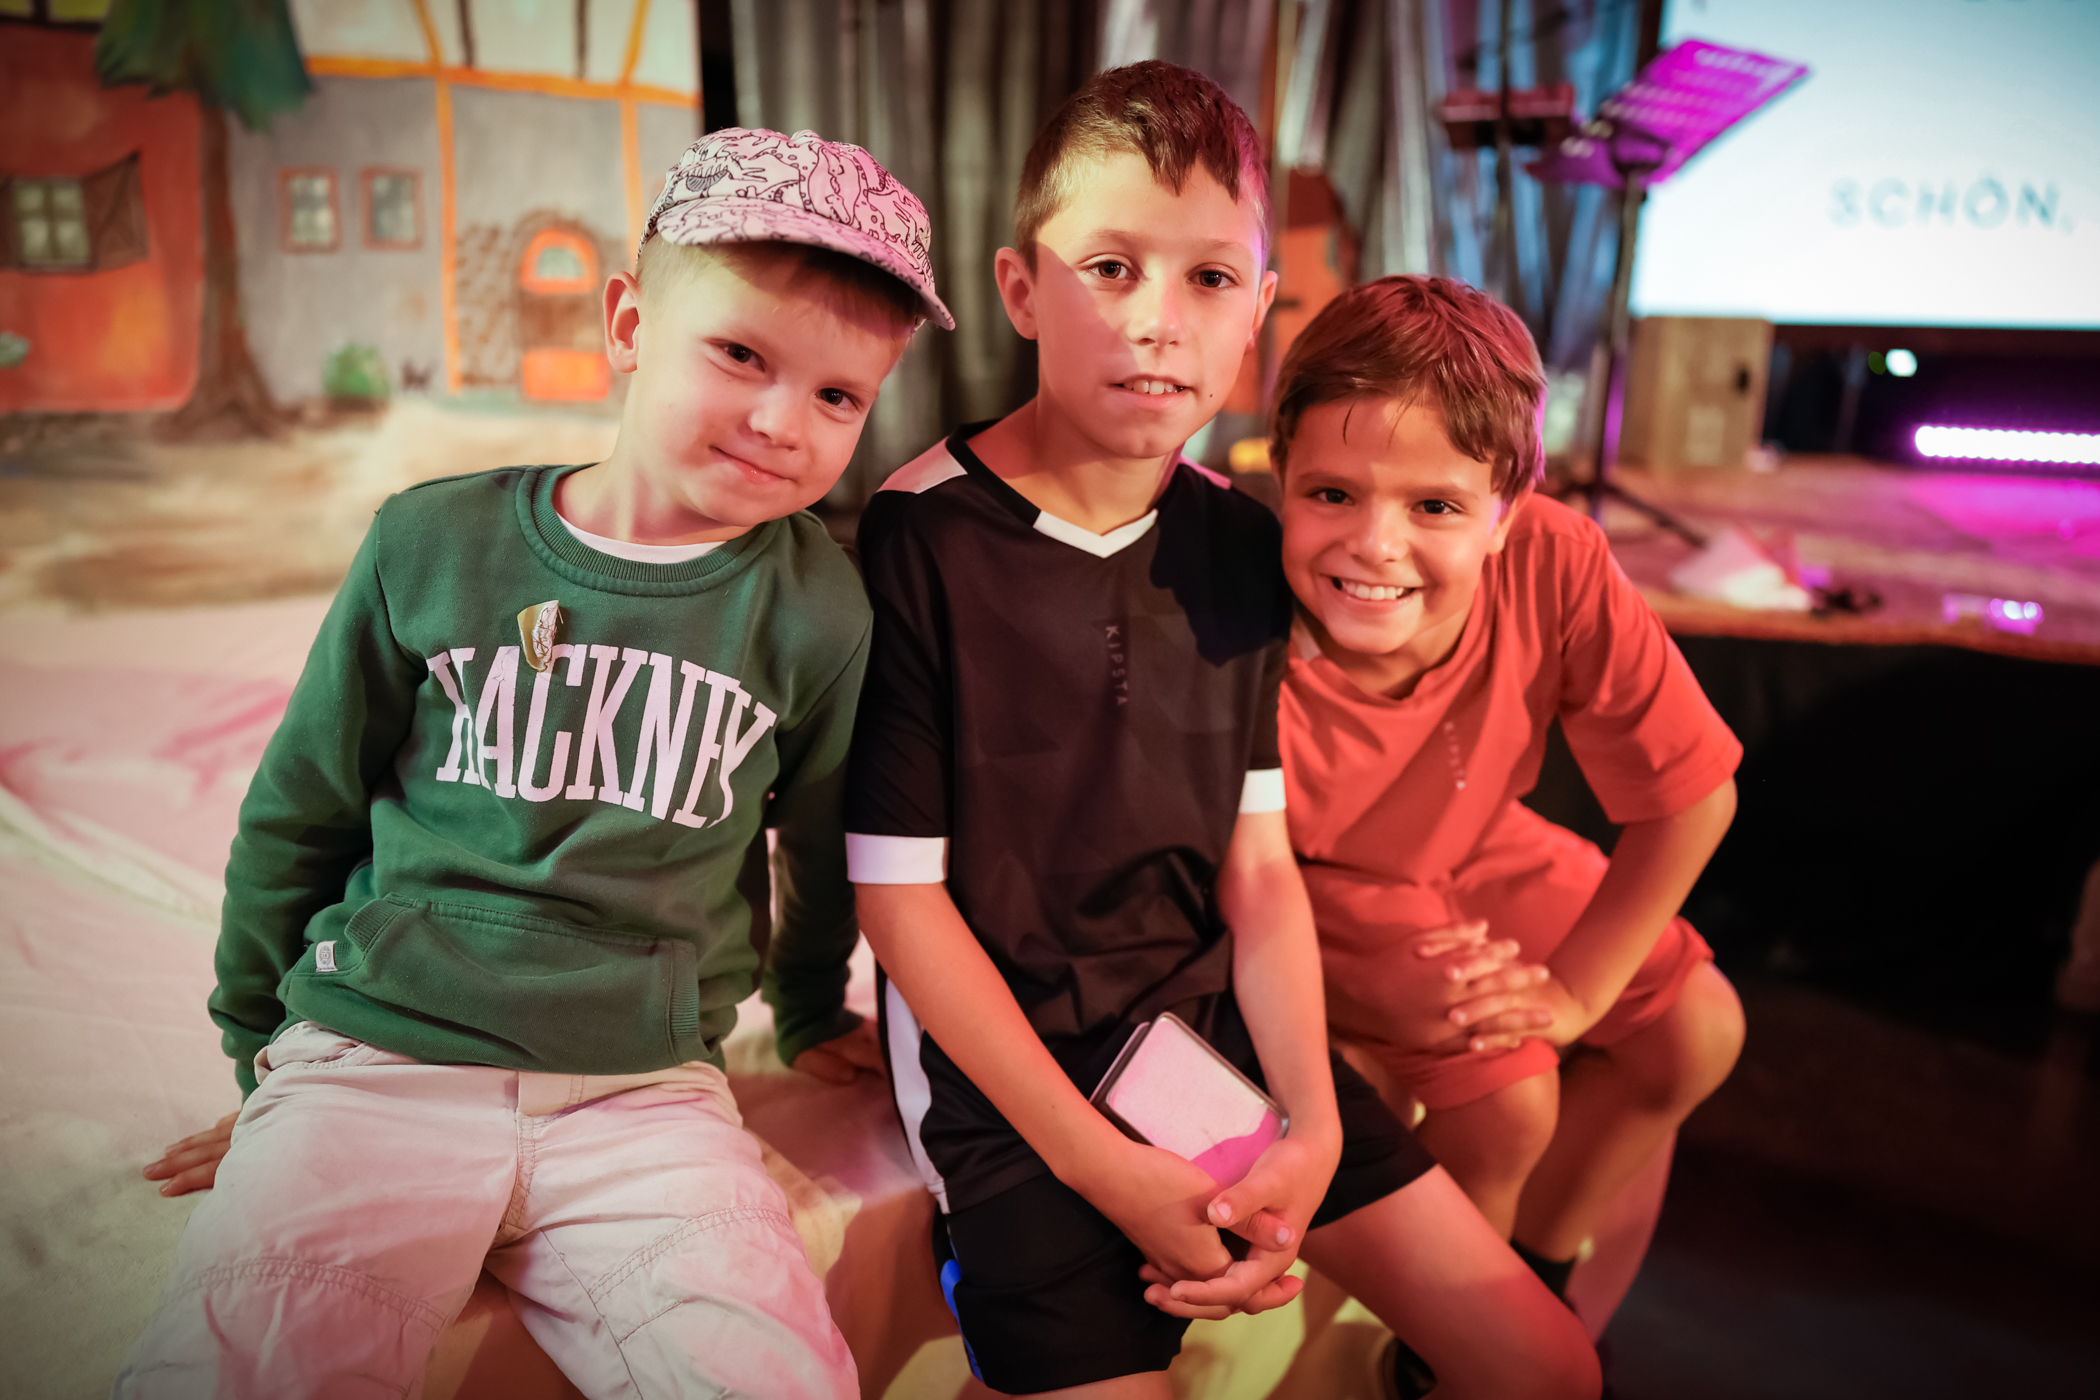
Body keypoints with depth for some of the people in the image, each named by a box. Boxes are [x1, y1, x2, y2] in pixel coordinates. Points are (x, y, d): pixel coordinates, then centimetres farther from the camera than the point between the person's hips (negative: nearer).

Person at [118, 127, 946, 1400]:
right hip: (377, 1061, 0)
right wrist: (259, 1047, 18)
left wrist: (813, 1013, 27)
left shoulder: (817, 607, -1)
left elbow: (824, 846, 15)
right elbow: (298, 815, 12)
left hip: (642, 1095, 1)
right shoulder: (435, 544, 0)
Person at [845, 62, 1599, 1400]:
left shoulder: (1242, 545, 0)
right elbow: (901, 899, -13)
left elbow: (1259, 863, 2)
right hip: (1005, 1051, -4)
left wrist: (1313, 1129, -9)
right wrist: (1105, 1167, -15)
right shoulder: (917, 541, -15)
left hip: (1218, 1016, 5)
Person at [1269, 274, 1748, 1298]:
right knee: (1505, 1103, -19)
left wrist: (1576, 990, -15)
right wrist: (1369, 992, -29)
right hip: (1311, 878, -4)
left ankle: (1535, 1265, 26)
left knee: (1698, 1031, 1)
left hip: (1474, 846, 5)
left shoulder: (1555, 565, -30)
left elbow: (1689, 796, -18)